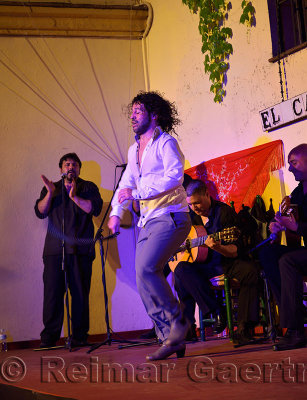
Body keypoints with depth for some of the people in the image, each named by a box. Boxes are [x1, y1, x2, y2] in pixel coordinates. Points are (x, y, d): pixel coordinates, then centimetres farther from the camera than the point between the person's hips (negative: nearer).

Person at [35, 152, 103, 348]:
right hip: (54, 249, 1)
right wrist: (50, 193, -6)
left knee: (80, 293, -4)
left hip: (80, 249, -1)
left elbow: (95, 208, -2)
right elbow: (40, 212, 8)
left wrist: (74, 197, -10)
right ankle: (49, 337, -2)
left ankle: (80, 336, 2)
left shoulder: (88, 187, 15)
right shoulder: (51, 188, 21)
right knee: (52, 291, -6)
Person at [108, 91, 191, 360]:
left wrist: (137, 192, -21)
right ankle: (171, 339, 5)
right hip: (148, 222, 8)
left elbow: (174, 175, -18)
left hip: (171, 216, -8)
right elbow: (126, 183, 24)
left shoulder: (166, 143, -3)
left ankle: (177, 322, -7)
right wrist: (116, 212, 9)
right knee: (145, 279, -1)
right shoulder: (134, 150, 22)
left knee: (146, 269, -24)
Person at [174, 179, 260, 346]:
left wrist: (218, 247, -37)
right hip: (204, 265, 4)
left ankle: (244, 328, -31)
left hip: (228, 262, -4)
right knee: (181, 269, -26)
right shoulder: (192, 215, 8)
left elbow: (236, 251, -17)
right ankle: (216, 311, -24)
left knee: (250, 270, -36)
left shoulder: (225, 212, -10)